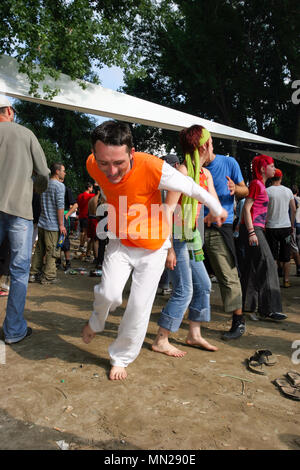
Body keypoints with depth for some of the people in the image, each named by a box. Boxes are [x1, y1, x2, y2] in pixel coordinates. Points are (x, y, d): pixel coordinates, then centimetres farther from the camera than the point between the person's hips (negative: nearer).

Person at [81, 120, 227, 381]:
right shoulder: (93, 165, -17)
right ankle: (96, 322, 22)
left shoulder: (152, 167, -32)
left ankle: (121, 357, 23)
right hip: (120, 242, 3)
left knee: (139, 307, 0)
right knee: (109, 293, -14)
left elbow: (192, 188, -17)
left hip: (153, 247, -2)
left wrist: (217, 210, -1)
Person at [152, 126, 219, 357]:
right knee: (184, 291, -6)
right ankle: (161, 341, 8)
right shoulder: (182, 170, -15)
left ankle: (194, 334, 29)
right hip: (175, 236, -9)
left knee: (204, 285, 14)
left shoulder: (205, 173, 11)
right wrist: (169, 248, -21)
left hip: (190, 236, 9)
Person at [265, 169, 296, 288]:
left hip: (272, 227, -3)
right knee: (286, 256, 9)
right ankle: (286, 280, 14)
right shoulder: (288, 191, 6)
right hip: (286, 227, 3)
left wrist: (263, 225, 1)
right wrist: (292, 225, 17)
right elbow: (294, 210, 8)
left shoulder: (266, 191, -5)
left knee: (272, 256, 2)